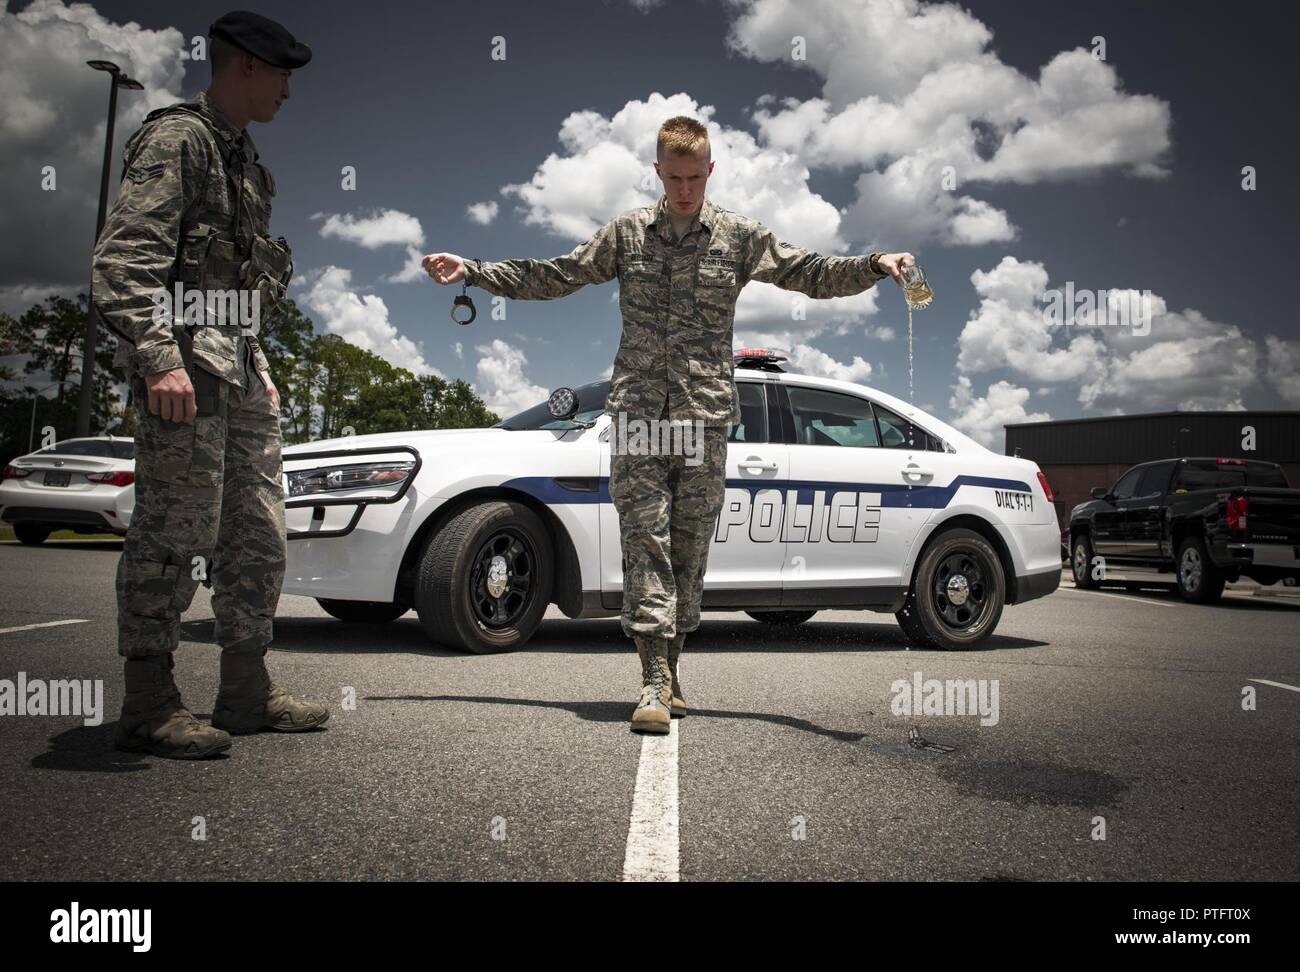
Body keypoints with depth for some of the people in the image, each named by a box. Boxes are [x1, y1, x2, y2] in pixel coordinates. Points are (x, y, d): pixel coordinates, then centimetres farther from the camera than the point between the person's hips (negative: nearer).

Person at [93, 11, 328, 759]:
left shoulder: (242, 156, 23)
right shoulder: (177, 138, -6)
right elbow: (124, 258, -17)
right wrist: (158, 359, -27)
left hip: (240, 363, 10)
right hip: (187, 361, -10)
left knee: (258, 533, 9)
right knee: (178, 529, -9)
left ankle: (248, 691, 18)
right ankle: (149, 707, -1)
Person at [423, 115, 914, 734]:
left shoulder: (740, 236, 10)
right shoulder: (627, 232, 12)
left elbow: (811, 274, 7)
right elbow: (554, 277, 17)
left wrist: (875, 266, -9)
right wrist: (470, 271, 13)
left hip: (705, 411, 0)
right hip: (637, 409, 0)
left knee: (690, 545, 3)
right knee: (644, 537, -10)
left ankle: (669, 670, 15)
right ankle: (654, 681, -12)